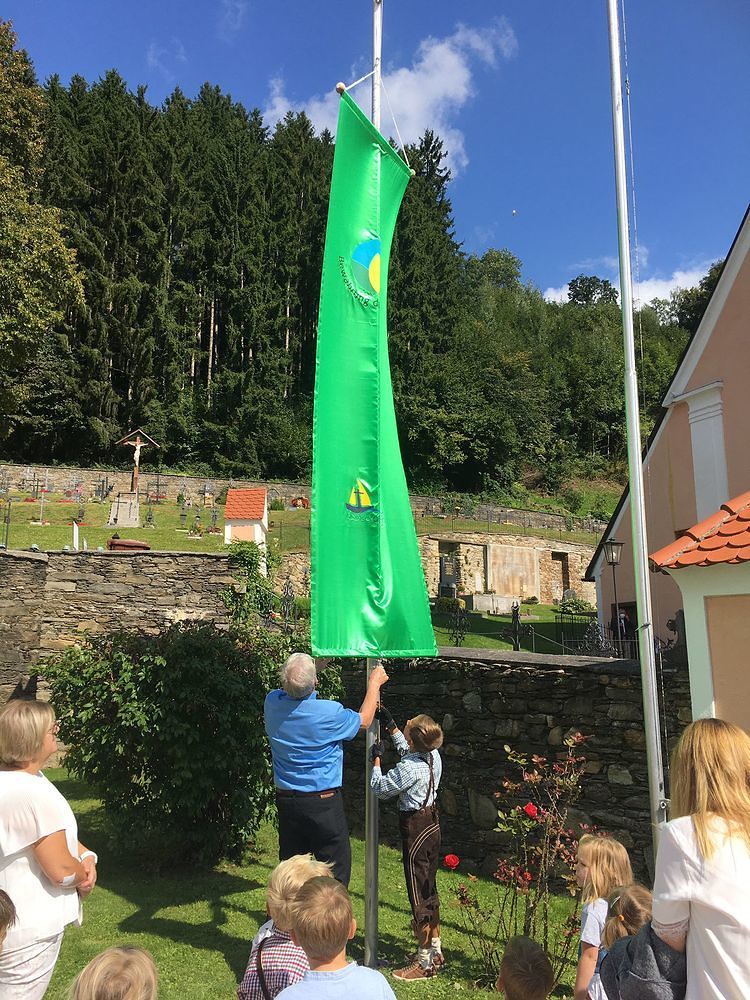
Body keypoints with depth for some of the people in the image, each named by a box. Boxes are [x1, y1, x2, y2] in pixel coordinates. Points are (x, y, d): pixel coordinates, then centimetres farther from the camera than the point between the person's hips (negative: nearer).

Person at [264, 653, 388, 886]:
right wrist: (375, 683, 11)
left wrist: (319, 662, 19)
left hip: (285, 800, 5)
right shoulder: (329, 712, -21)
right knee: (335, 871, 9)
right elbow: (363, 720, -1)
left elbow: (288, 690, 16)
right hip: (323, 803, -5)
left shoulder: (272, 703, -10)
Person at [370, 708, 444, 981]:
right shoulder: (433, 756, -4)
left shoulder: (410, 768, -27)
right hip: (432, 823, 9)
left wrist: (376, 759, -1)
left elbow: (380, 788, -12)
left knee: (418, 895, 3)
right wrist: (390, 725, 21)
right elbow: (407, 749, 20)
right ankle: (435, 951, 33)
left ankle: (424, 962, 15)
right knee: (429, 889, 20)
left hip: (416, 828, -9)